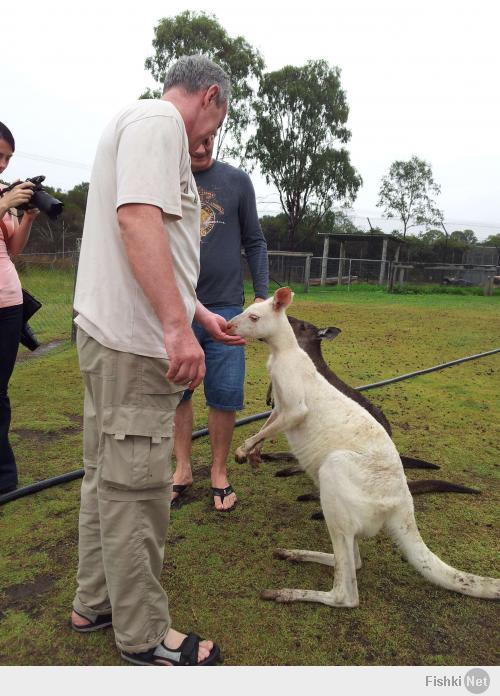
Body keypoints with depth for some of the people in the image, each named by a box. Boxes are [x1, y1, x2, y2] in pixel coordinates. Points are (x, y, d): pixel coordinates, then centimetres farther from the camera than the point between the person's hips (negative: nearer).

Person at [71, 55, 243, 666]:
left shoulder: (141, 125, 26)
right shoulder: (158, 120, -6)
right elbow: (138, 220, -23)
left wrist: (200, 313, 27)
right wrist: (177, 326, -27)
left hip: (113, 338, 11)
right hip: (135, 342, -11)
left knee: (108, 476, 17)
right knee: (135, 487, -1)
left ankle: (94, 604, 33)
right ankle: (143, 635, 16)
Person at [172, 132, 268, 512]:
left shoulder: (237, 181, 3)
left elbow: (255, 242, 6)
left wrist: (262, 295, -1)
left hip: (225, 307, -1)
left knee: (225, 396, 1)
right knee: (176, 391, 8)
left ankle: (219, 473, 19)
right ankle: (183, 468, 26)